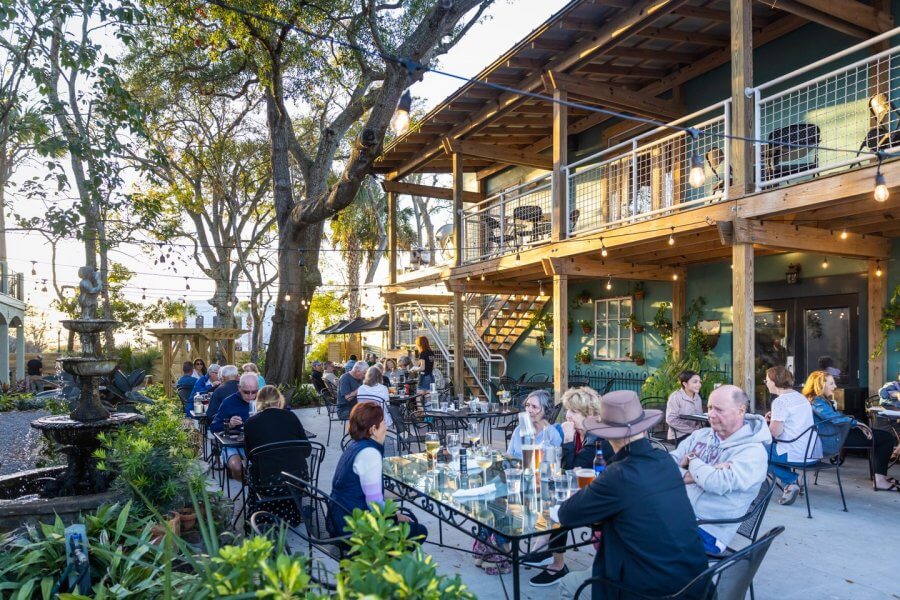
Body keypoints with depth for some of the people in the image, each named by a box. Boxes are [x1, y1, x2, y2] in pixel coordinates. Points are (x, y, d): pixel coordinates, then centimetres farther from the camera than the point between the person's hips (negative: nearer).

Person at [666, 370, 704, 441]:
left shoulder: (698, 398, 8)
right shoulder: (675, 397, -13)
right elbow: (671, 419, -19)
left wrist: (696, 430, -8)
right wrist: (691, 430, -17)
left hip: (695, 434, 7)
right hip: (678, 436, -6)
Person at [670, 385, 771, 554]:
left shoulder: (753, 452, -7)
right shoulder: (700, 435, 12)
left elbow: (717, 483, -22)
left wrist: (692, 460, -4)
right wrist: (687, 475, -15)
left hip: (706, 529, -6)